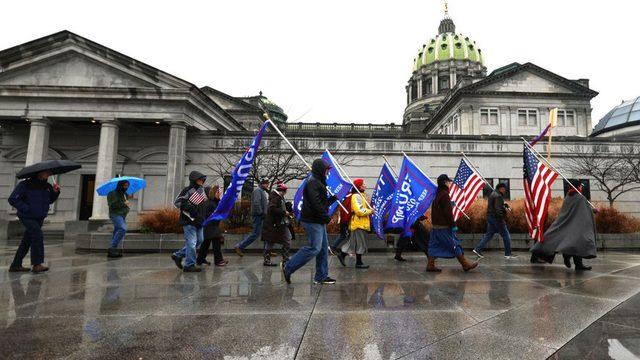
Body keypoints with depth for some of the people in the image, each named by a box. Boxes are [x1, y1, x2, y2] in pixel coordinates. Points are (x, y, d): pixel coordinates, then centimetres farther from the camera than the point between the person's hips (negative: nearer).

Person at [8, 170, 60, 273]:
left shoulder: (47, 186, 6)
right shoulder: (25, 185, -12)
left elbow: (50, 200, 15)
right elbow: (12, 199, -12)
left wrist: (55, 192, -3)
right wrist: (26, 209, -18)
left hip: (39, 218, 7)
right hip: (28, 217, -7)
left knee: (27, 241, 12)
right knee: (38, 236, -19)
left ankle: (15, 265, 23)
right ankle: (37, 264, -14)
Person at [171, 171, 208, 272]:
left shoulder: (202, 190, 15)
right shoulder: (188, 190, -10)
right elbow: (177, 202, -11)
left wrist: (203, 217, 18)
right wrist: (188, 207, -22)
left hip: (199, 221, 9)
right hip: (189, 221, -9)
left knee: (199, 240, 14)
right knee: (191, 242, -6)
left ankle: (178, 255, 26)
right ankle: (189, 265, 5)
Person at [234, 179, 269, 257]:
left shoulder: (263, 191, 20)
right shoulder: (258, 190, -10)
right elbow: (256, 203, -23)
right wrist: (261, 213, -21)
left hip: (262, 216, 10)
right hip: (258, 216, -10)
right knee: (255, 234, -8)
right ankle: (239, 247, -1)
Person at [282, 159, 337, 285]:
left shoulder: (318, 182, 21)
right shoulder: (313, 182, -13)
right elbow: (315, 203, -23)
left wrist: (332, 199, 11)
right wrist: (326, 216, -17)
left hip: (319, 221, 11)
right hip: (313, 221, -11)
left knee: (324, 248, 10)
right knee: (314, 248, -11)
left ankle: (321, 276, 17)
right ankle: (287, 267, -2)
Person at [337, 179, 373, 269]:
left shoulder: (359, 195, 17)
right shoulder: (356, 196, -17)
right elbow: (359, 211, -24)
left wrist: (368, 210, 13)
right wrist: (370, 211, -13)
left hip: (360, 223, 10)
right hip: (359, 223, -10)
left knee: (354, 242, 14)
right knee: (360, 243, 0)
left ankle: (342, 254, 18)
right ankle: (359, 263, 9)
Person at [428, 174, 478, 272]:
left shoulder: (438, 194, 14)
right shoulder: (444, 194, -15)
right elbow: (448, 212, -18)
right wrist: (453, 225, -15)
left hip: (436, 226, 9)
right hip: (444, 227, -9)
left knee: (434, 246, 9)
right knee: (455, 245, 0)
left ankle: (430, 265, 9)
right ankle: (465, 265, 9)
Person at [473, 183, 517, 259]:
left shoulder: (493, 194, 16)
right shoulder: (498, 196, -16)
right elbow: (498, 209, -23)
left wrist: (504, 205, 11)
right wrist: (501, 220, -23)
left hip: (490, 217, 10)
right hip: (496, 218, -10)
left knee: (488, 235, 10)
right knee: (506, 235, 1)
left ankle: (478, 249, 4)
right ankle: (508, 254, 8)